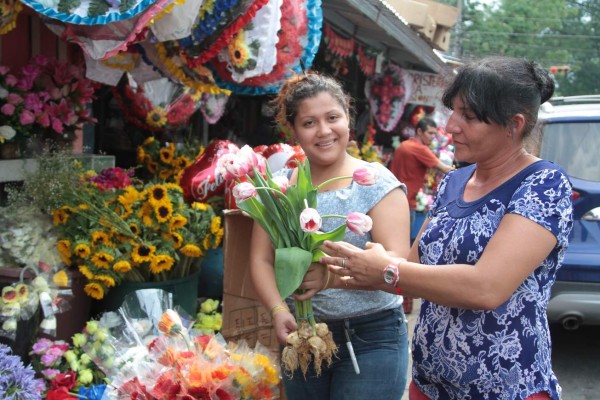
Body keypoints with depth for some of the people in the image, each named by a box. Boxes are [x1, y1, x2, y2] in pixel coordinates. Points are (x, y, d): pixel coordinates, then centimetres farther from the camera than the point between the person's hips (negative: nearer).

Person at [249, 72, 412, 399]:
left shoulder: (376, 182, -7)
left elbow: (397, 261, -17)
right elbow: (261, 260, 2)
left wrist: (334, 274, -34)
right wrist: (278, 310, -17)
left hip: (371, 338, -3)